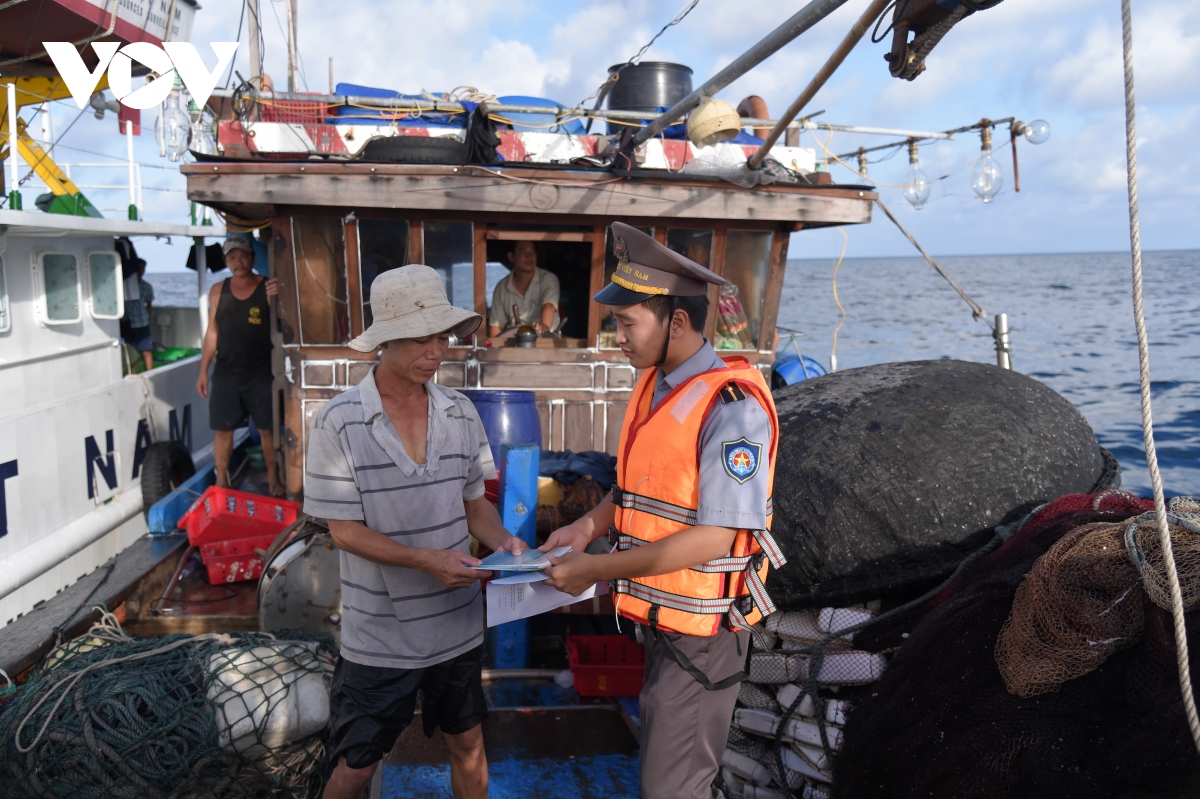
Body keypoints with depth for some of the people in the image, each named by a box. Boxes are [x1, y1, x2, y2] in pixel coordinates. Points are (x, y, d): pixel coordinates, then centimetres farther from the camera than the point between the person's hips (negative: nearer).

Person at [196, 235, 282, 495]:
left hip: (261, 374, -3)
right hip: (225, 374, 3)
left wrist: (277, 299, -30)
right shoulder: (218, 291, 7)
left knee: (268, 428, 4)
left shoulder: (268, 288, -4)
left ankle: (273, 478, 19)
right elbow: (212, 332, 11)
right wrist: (203, 371, 10)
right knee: (222, 430, 7)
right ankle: (221, 481, 19)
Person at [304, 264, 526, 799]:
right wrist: (426, 559, -24)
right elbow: (345, 530, -13)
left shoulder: (460, 414, -2)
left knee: (468, 745, 19)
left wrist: (501, 540, -13)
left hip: (458, 624, 4)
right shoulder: (339, 424, -14)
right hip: (380, 637, -3)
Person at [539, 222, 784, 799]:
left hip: (700, 629, -8)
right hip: (660, 613, 8)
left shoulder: (730, 406, -24)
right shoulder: (654, 385, 4)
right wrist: (589, 525, -4)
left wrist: (596, 569, -21)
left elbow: (714, 537, -25)